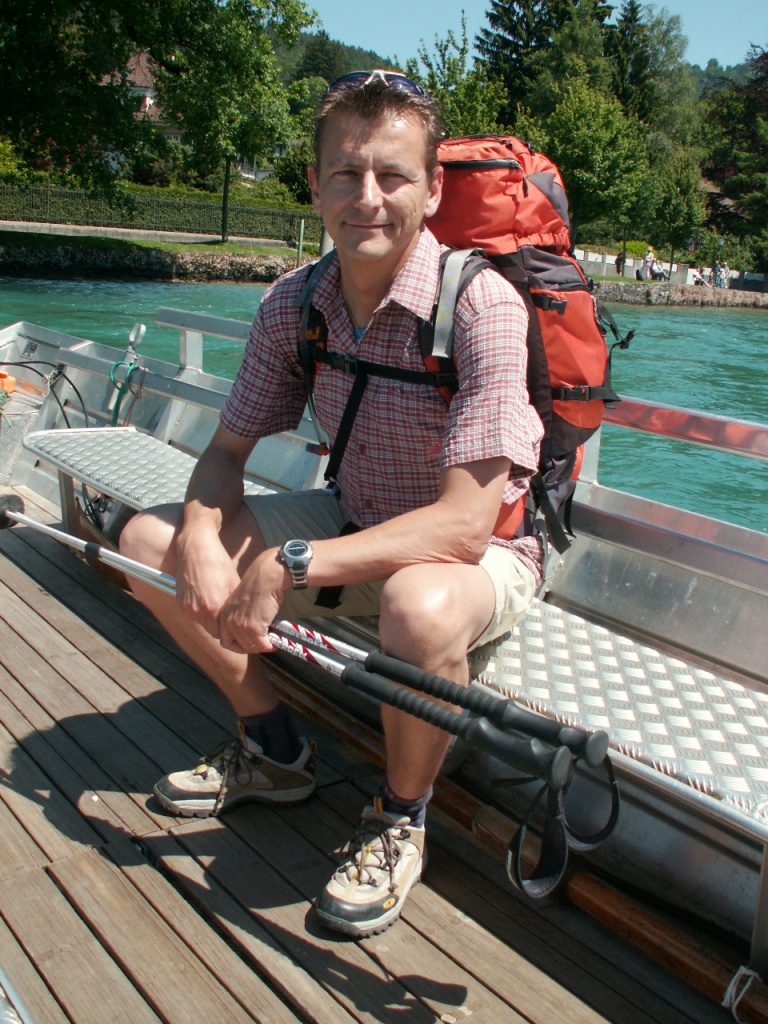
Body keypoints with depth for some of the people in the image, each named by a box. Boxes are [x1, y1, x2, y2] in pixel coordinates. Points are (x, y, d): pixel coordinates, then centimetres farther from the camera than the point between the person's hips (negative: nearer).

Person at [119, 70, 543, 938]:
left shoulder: (481, 305, -25)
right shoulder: (293, 303, -8)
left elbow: (464, 523, -31)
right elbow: (226, 452, 0)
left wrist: (289, 566, -35)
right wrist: (202, 546, -22)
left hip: (481, 553, -5)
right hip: (357, 526, 6)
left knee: (421, 606, -41)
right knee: (150, 539, -2)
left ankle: (400, 817, -7)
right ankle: (272, 749, 14)